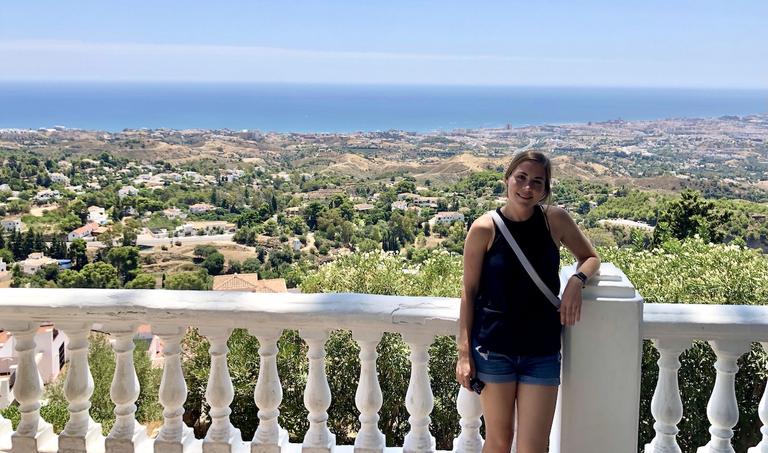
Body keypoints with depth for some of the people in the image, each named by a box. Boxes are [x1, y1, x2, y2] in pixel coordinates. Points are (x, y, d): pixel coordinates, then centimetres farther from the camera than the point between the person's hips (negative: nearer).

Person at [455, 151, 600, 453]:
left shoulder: (555, 220, -4)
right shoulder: (484, 229, -8)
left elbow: (590, 258, 11)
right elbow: (469, 293, -2)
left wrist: (576, 281, -12)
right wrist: (464, 353, -4)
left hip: (542, 352, 1)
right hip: (494, 349, -1)